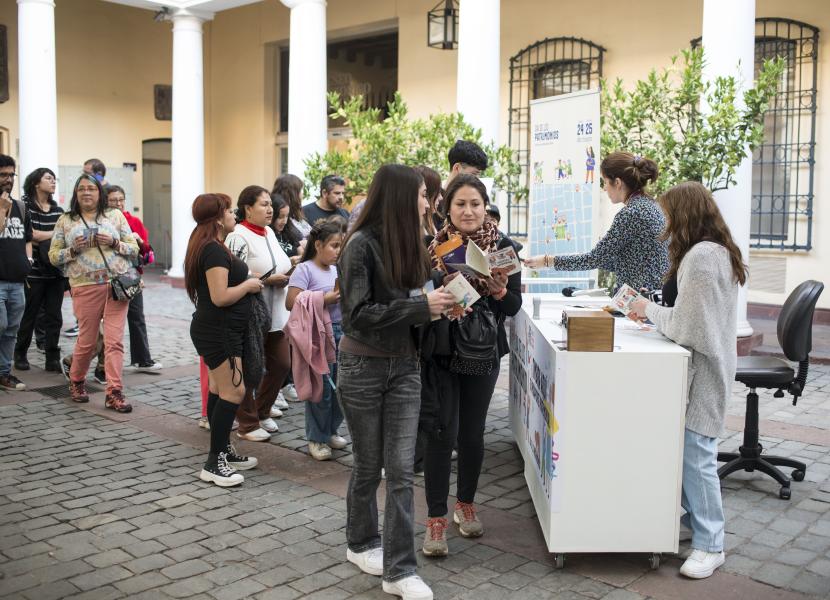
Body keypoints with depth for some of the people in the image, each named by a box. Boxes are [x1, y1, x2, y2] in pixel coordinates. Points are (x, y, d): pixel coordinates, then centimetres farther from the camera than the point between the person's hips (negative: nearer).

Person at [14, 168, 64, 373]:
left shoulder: (58, 210, 13)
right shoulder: (25, 206, -2)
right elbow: (30, 235, -12)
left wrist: (40, 238, -7)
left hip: (55, 272, 4)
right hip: (33, 272, -4)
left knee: (54, 317, 3)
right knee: (29, 316, 6)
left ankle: (52, 359, 10)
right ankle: (20, 355, 23)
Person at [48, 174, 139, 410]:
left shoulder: (115, 215, 11)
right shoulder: (65, 220, 11)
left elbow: (134, 249, 10)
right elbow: (53, 256, 9)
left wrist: (115, 243, -8)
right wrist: (73, 250, -8)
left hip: (117, 285, 0)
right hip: (85, 287, 0)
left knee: (115, 340, -5)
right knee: (86, 340, 6)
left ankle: (114, 392, -1)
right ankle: (76, 381, 31)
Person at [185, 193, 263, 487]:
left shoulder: (211, 247, 15)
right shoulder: (214, 251, -19)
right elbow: (220, 297, -25)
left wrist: (248, 281, 15)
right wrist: (248, 285, -11)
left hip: (217, 330, 11)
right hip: (219, 331, -11)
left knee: (219, 390, 15)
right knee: (234, 391, -10)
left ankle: (224, 451, 23)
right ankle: (214, 463, -6)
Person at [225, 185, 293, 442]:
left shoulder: (269, 233, 13)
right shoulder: (238, 237, -15)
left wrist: (286, 274, 4)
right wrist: (268, 279, -20)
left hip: (275, 314, 9)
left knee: (281, 364, 14)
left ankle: (262, 411, 34)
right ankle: (248, 425, 16)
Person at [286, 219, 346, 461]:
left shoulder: (336, 269, 14)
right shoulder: (305, 269, -8)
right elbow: (291, 303, -17)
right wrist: (326, 299, -19)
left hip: (340, 331, 7)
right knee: (321, 387, -3)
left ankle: (331, 431, 27)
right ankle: (316, 438, 13)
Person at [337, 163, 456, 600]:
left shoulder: (409, 243, 4)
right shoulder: (362, 244, -15)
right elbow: (359, 314, -20)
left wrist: (440, 304, -7)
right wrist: (422, 307, -23)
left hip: (404, 366, 5)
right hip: (363, 367, -5)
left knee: (401, 469, 2)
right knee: (369, 465, 11)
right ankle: (361, 543, 35)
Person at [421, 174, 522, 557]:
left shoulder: (502, 247, 0)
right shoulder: (432, 246, -5)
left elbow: (514, 307, 2)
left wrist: (499, 291, -18)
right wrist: (445, 288, -22)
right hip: (441, 351, -2)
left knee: (472, 432, 12)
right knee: (441, 433, -3)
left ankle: (466, 504, 32)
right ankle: (436, 518, 8)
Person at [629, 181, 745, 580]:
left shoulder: (700, 257, -20)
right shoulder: (719, 251, 13)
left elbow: (688, 327, -19)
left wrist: (651, 310, -4)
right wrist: (657, 313, 9)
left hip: (704, 369, -10)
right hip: (708, 364, 10)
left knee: (695, 453, -6)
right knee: (689, 450, 13)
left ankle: (709, 545, 1)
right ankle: (697, 520, 24)